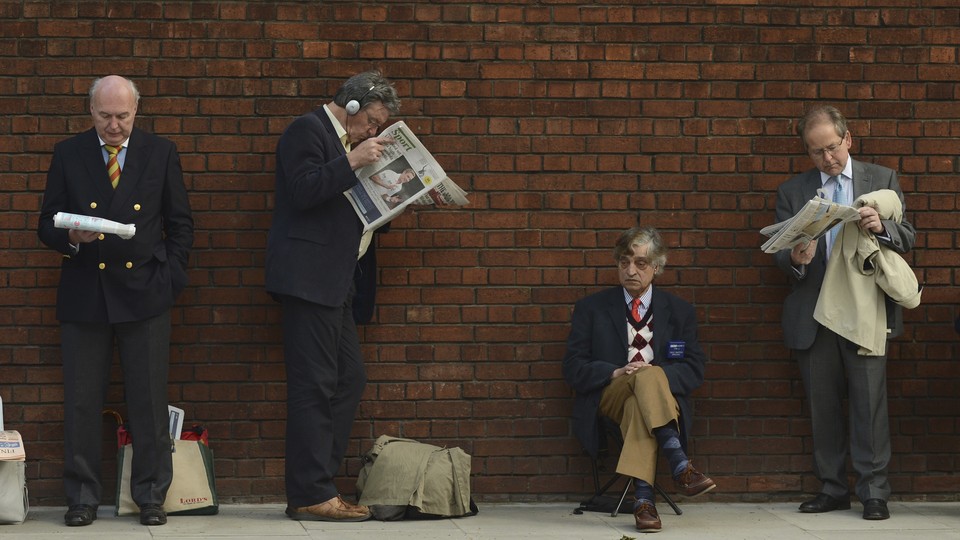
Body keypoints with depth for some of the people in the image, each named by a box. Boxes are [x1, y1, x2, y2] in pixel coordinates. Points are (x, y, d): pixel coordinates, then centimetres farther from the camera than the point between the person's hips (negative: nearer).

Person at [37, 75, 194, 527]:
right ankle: (82, 497, 11)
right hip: (83, 296, 0)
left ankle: (151, 496, 10)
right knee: (81, 402, 2)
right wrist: (71, 238, -15)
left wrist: (170, 278, -1)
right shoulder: (67, 155, 6)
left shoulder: (161, 154, 7)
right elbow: (47, 225, 7)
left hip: (144, 293, 0)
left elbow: (181, 224, 10)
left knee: (149, 401, 1)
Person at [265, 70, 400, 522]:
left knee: (348, 380, 8)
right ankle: (311, 496, -6)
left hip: (333, 282, 10)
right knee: (314, 386, -9)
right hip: (306, 277, -10)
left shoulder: (346, 143, 22)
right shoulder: (308, 130, -7)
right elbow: (304, 191, -20)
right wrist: (352, 162, -20)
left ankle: (315, 488, 12)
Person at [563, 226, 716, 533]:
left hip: (663, 400, 1)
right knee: (647, 375, -36)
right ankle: (679, 466, -50)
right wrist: (615, 373, -15)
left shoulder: (679, 312, 16)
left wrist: (659, 375, -14)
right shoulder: (591, 309, 13)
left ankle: (643, 499, -51)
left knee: (638, 406, -38)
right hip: (608, 398, -1)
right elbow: (573, 369, 5)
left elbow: (694, 370, 8)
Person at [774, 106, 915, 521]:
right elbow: (780, 253, 6)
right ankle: (833, 489, 14)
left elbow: (907, 238, 5)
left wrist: (881, 227, -18)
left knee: (869, 402, -7)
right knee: (822, 405, 6)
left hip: (866, 311, -2)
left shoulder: (882, 180, 9)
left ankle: (874, 492, -3)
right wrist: (795, 259, -18)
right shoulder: (792, 191, 11)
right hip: (813, 316, 2)